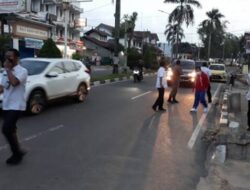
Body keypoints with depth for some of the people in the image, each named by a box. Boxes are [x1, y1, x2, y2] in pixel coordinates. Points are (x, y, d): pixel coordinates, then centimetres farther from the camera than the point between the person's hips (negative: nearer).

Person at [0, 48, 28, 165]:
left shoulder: (22, 71, -12)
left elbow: (14, 82, -30)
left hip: (16, 106, -8)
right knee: (10, 130, 13)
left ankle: (17, 152, 3)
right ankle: (17, 152, 26)